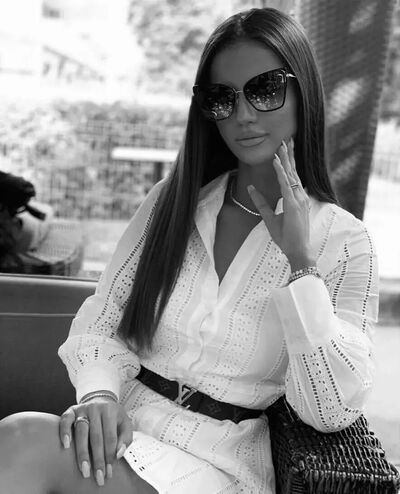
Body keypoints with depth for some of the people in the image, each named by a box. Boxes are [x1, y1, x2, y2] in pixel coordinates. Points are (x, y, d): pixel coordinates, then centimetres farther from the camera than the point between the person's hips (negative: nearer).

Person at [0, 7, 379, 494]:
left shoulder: (344, 240, -3)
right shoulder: (172, 201, 7)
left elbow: (332, 412, -10)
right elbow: (102, 321, 6)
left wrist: (299, 259, -17)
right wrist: (98, 391, -16)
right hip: (121, 427, 4)